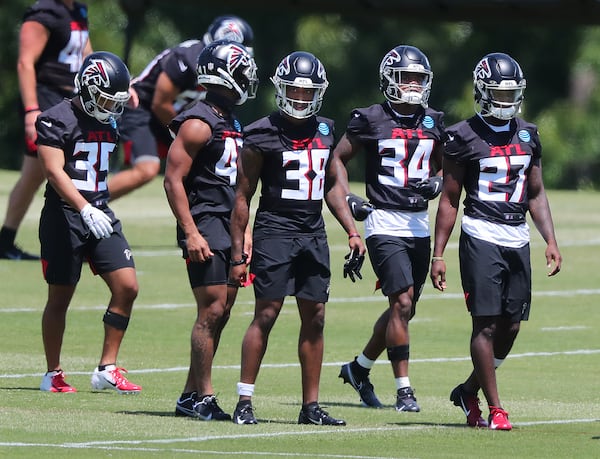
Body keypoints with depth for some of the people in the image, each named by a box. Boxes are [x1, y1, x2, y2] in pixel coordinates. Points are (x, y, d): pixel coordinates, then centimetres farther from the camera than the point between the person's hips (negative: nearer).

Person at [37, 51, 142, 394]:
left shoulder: (108, 123, 11)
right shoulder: (58, 120, -12)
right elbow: (54, 172, -21)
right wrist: (85, 210, -30)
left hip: (100, 215, 7)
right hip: (65, 215, -7)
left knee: (127, 287, -5)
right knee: (60, 298, 2)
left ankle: (107, 369, 3)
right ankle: (53, 375, 14)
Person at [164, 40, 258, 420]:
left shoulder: (231, 123, 17)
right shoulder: (199, 123, -11)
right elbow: (173, 180, -14)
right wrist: (191, 233, -19)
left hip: (229, 226, 9)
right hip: (205, 223, -9)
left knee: (222, 310, 8)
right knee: (212, 309, -11)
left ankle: (191, 395, 13)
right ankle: (204, 397, -7)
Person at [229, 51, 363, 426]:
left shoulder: (325, 131, 11)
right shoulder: (263, 135, -6)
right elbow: (243, 196, -2)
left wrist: (352, 231, 14)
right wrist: (238, 255, -5)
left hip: (313, 234, 5)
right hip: (275, 231, -5)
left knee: (315, 318, 4)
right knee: (266, 314, -10)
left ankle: (311, 406, 9)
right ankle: (244, 401, -5)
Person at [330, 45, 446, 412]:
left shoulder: (433, 122, 9)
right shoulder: (371, 119, -5)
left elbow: (442, 166, 21)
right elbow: (339, 158, 4)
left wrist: (436, 183, -2)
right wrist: (346, 197, -9)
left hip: (420, 225, 6)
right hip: (385, 224, -6)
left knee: (404, 309, 11)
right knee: (402, 303, -14)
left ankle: (359, 368, 30)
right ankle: (404, 389, -9)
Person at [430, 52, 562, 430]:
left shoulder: (527, 135, 12)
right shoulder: (465, 137, -3)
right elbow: (449, 200, 0)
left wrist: (551, 240, 6)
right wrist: (438, 254, -4)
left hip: (518, 239, 5)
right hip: (481, 237, -5)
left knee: (510, 326, 4)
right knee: (487, 324, -8)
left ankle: (469, 391, 24)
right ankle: (495, 409, -2)